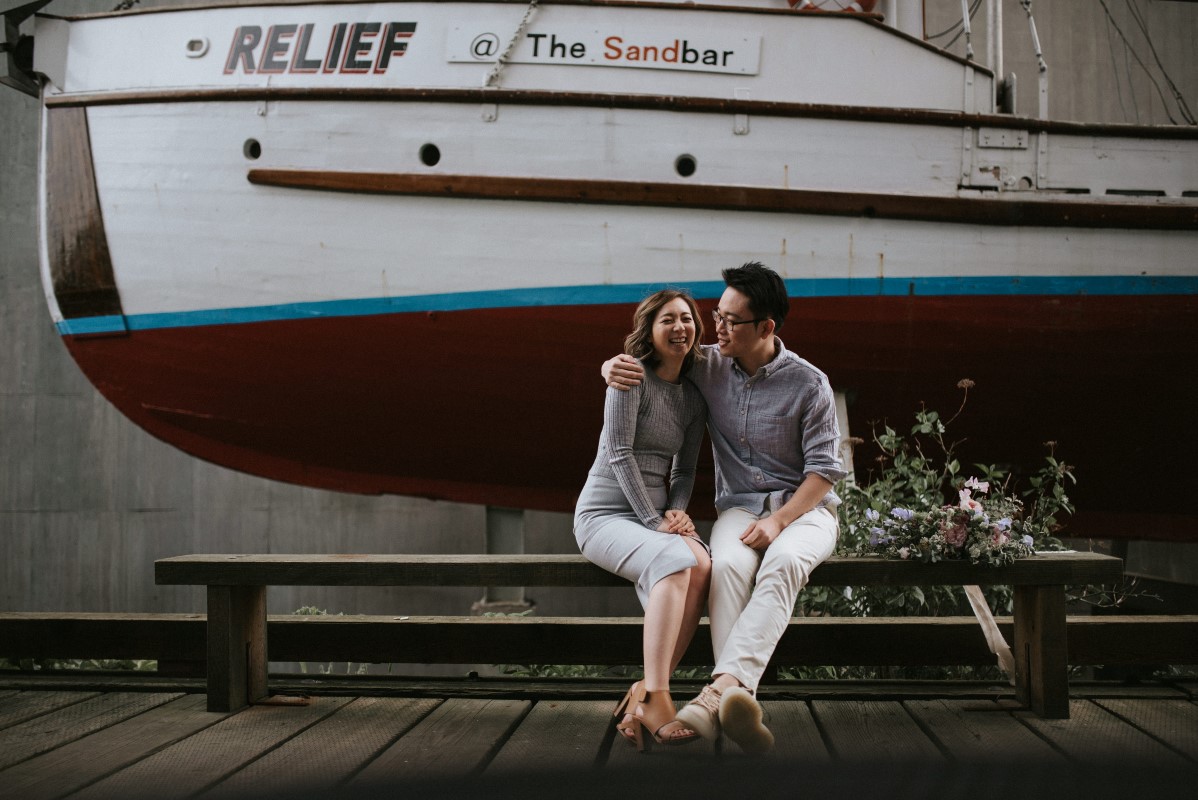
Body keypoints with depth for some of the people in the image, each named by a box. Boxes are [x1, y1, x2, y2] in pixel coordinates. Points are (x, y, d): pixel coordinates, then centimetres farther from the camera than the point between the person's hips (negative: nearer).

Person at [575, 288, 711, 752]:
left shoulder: (693, 399, 14)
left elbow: (684, 470, 16)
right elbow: (619, 454, -13)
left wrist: (676, 510, -6)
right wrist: (655, 521, -18)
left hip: (659, 514, 6)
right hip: (605, 514, -6)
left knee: (703, 565, -30)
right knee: (676, 561, -37)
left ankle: (641, 699, -31)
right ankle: (655, 701, -38)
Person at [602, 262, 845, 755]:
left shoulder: (808, 385, -6)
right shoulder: (708, 367, 4)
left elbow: (824, 469, -6)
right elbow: (645, 361, 19)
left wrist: (779, 521, -20)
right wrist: (613, 367, -6)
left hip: (804, 507, -2)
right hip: (739, 506, 2)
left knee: (783, 563, -38)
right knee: (728, 565, -35)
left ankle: (721, 688, -55)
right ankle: (738, 699, -49)